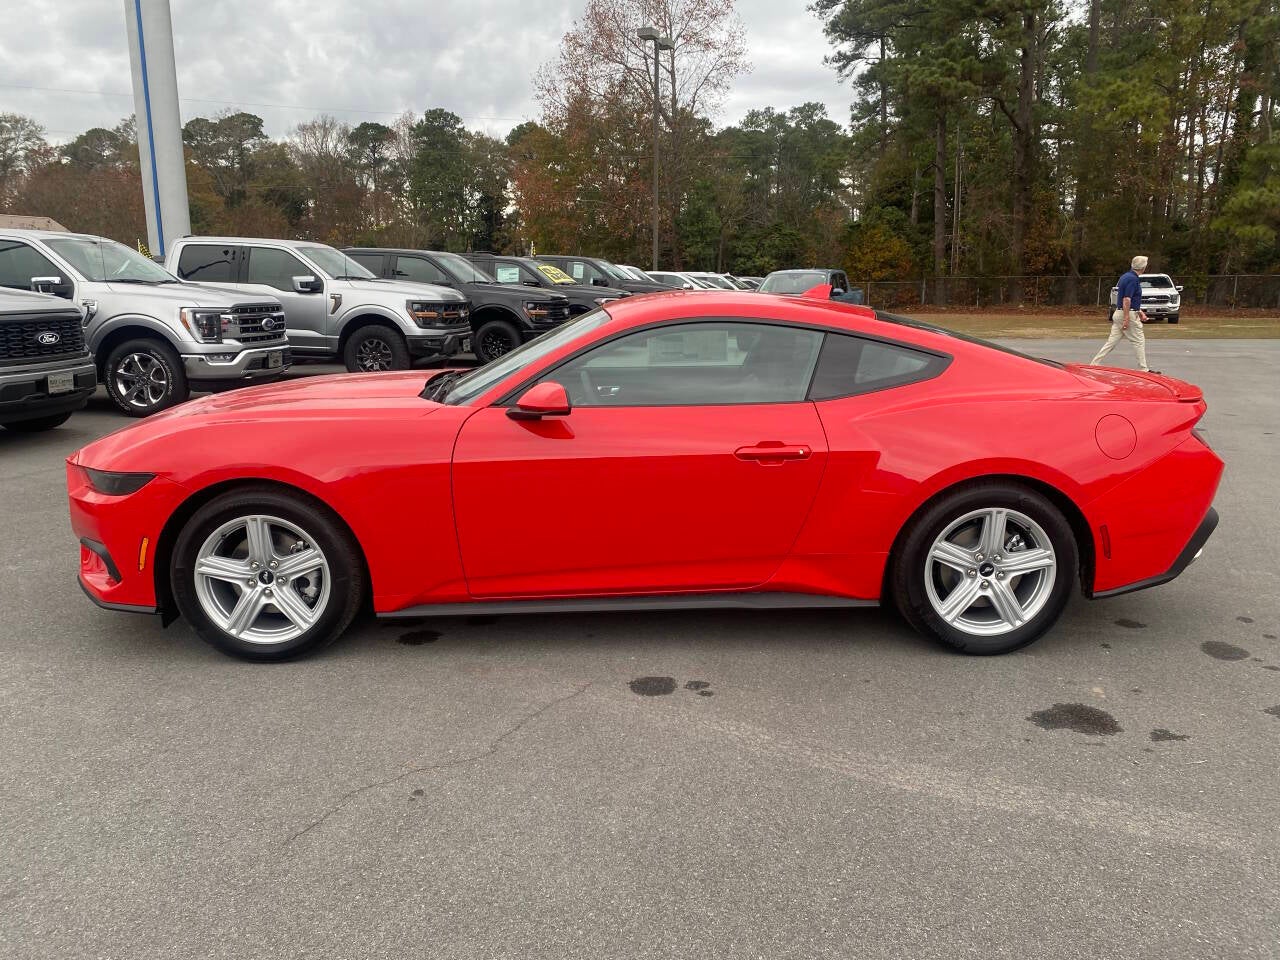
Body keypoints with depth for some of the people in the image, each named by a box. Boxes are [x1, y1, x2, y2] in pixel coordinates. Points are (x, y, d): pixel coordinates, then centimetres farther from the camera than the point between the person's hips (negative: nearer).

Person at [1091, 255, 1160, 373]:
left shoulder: (1125, 277, 14)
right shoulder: (1133, 279, -16)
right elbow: (1126, 300, -22)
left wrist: (1140, 312, 25)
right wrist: (1126, 319, -23)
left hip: (1118, 313, 9)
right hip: (1128, 314, -9)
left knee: (1112, 341, 7)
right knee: (1139, 341, 1)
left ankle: (1094, 363, 2)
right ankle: (1143, 369, 6)